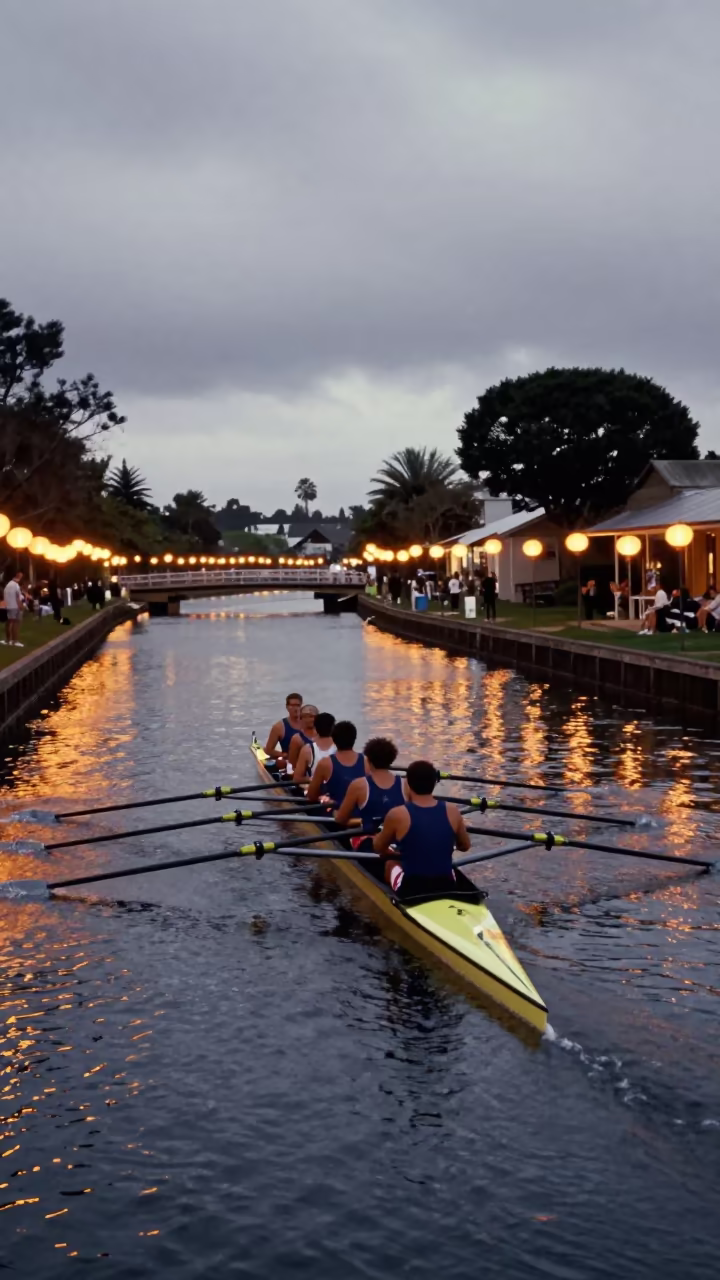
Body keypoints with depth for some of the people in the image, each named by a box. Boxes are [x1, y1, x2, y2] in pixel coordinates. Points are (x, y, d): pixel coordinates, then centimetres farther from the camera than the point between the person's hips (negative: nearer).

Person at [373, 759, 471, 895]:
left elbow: (378, 848, 1)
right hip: (447, 886, 2)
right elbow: (465, 846, 7)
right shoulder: (452, 811, -9)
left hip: (410, 889, -2)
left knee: (390, 863, 29)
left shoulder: (397, 815, -17)